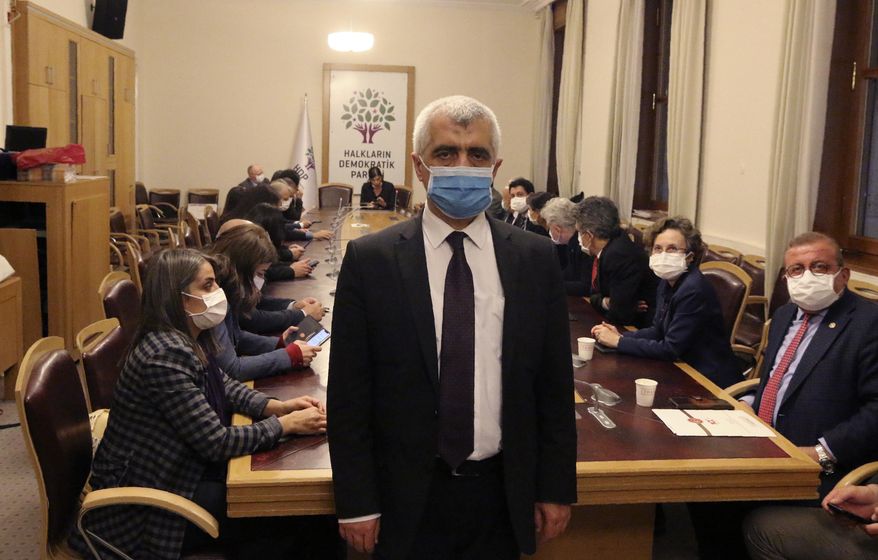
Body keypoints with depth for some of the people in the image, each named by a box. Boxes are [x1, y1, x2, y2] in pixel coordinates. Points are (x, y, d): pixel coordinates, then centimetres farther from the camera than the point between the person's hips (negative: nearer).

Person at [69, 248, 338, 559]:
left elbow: (225, 387, 16)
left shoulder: (192, 339, 1)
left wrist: (278, 406, 0)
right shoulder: (166, 355, -28)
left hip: (180, 469, 9)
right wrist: (286, 424, -16)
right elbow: (217, 443, -25)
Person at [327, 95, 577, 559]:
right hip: (406, 498, -2)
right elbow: (349, 395, -6)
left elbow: (554, 385, 3)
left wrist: (556, 489, 4)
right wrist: (356, 502, -6)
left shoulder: (536, 259, -2)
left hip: (504, 493, 2)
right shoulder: (370, 260, -8)